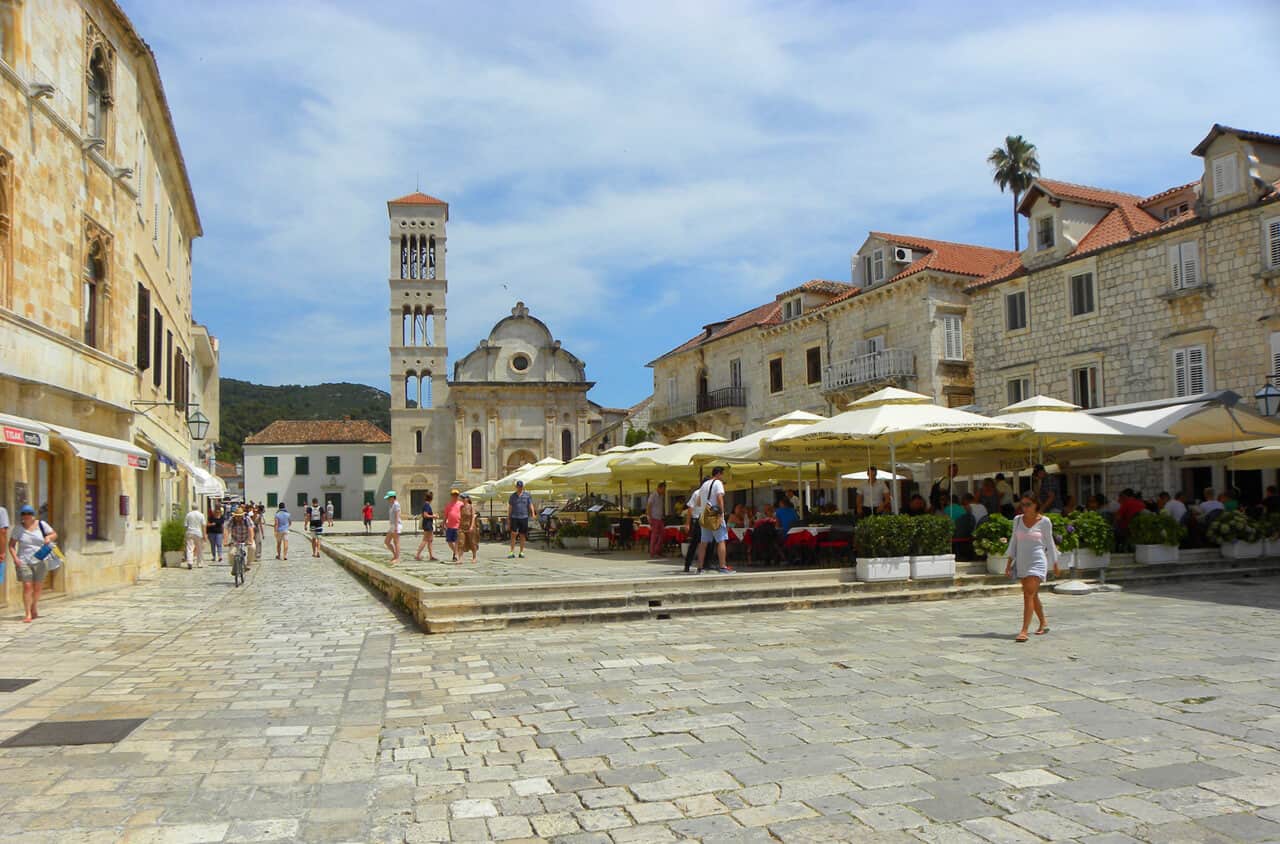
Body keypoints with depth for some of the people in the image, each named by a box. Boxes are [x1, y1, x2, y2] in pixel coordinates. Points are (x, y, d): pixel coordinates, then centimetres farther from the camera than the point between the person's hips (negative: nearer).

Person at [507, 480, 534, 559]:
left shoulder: (527, 495, 6)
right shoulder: (513, 496, 8)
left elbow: (531, 505, 3)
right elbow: (510, 508, 12)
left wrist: (532, 514, -13)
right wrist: (508, 518, 9)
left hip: (524, 517, 0)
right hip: (514, 517, 0)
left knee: (522, 535, 5)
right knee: (513, 534, -9)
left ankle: (521, 552, 14)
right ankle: (512, 553, -8)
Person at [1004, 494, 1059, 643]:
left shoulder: (1044, 521, -3)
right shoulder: (1018, 519, 6)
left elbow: (1049, 543, 6)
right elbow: (1014, 541, 12)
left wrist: (1055, 564, 12)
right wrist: (1009, 562, 8)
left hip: (1037, 562, -5)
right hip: (1021, 562, 5)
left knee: (1029, 594, -14)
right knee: (1033, 595, 15)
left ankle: (1024, 631, -18)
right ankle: (1044, 623, 34)